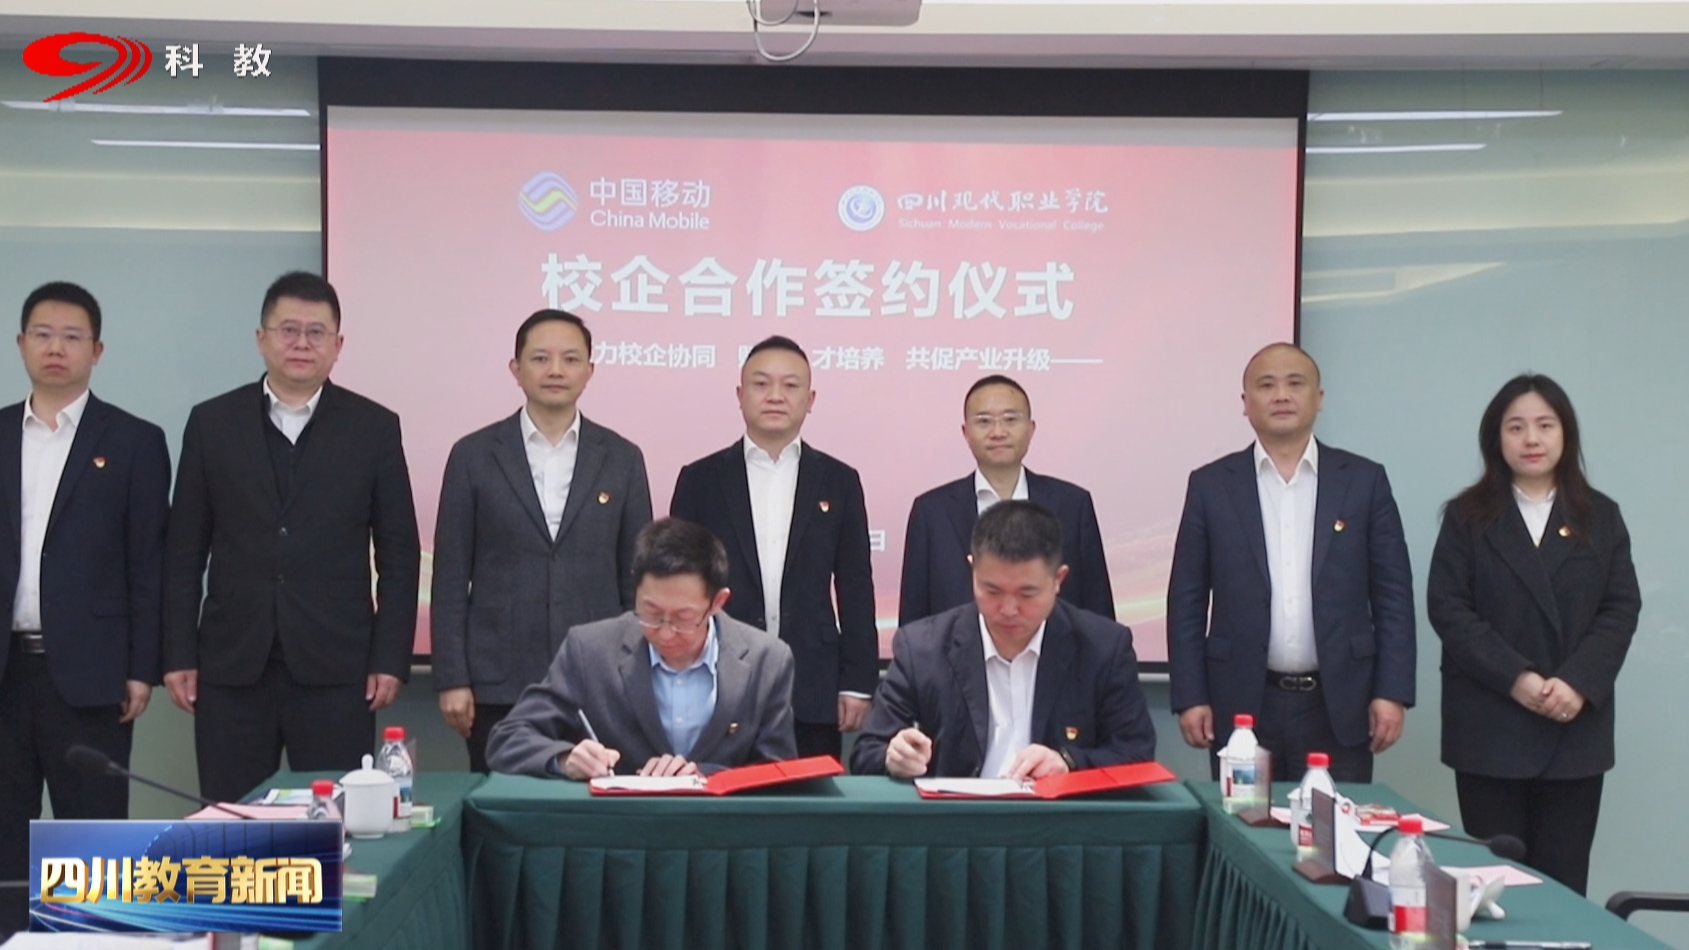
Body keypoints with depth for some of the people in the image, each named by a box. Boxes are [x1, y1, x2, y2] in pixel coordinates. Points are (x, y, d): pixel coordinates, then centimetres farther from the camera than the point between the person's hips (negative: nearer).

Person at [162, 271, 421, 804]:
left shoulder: (374, 428, 4)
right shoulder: (211, 423, 7)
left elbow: (398, 553, 4)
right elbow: (184, 550, 8)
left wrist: (390, 658, -2)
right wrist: (179, 655, 3)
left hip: (335, 667, -1)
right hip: (232, 666, 1)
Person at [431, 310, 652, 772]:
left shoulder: (622, 459, 7)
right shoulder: (474, 455, 4)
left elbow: (637, 577, 8)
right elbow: (450, 579, 3)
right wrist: (452, 680, -3)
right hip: (499, 684, 0)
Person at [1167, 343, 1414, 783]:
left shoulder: (1364, 481, 5)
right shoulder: (1211, 485, 5)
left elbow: (1393, 596, 4)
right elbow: (1186, 602, 4)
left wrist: (1392, 693, -3)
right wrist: (1190, 697, -1)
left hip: (1339, 707, 0)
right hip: (1242, 705, 0)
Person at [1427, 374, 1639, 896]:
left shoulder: (1600, 516, 9)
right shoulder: (1467, 516, 4)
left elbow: (1622, 609, 2)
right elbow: (1447, 608, -4)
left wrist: (1579, 683, -13)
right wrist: (1516, 679, -15)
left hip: (1576, 727, 2)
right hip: (1491, 727, -1)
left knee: (1563, 880, 2)